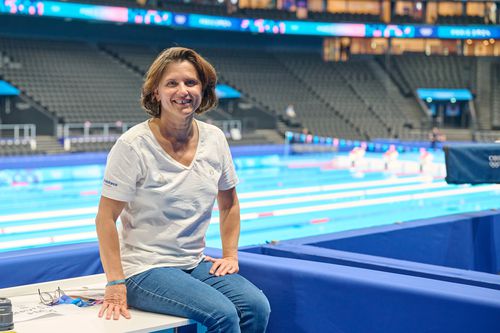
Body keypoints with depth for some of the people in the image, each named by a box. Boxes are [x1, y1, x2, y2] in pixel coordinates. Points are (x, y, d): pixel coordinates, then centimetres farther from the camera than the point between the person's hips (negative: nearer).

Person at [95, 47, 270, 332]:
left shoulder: (214, 139, 3)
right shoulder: (134, 146, -12)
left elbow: (229, 203, 17)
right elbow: (106, 218, -12)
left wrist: (230, 255, 9)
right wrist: (116, 283, -17)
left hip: (195, 264, 6)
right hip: (145, 268, -5)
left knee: (257, 306, -19)